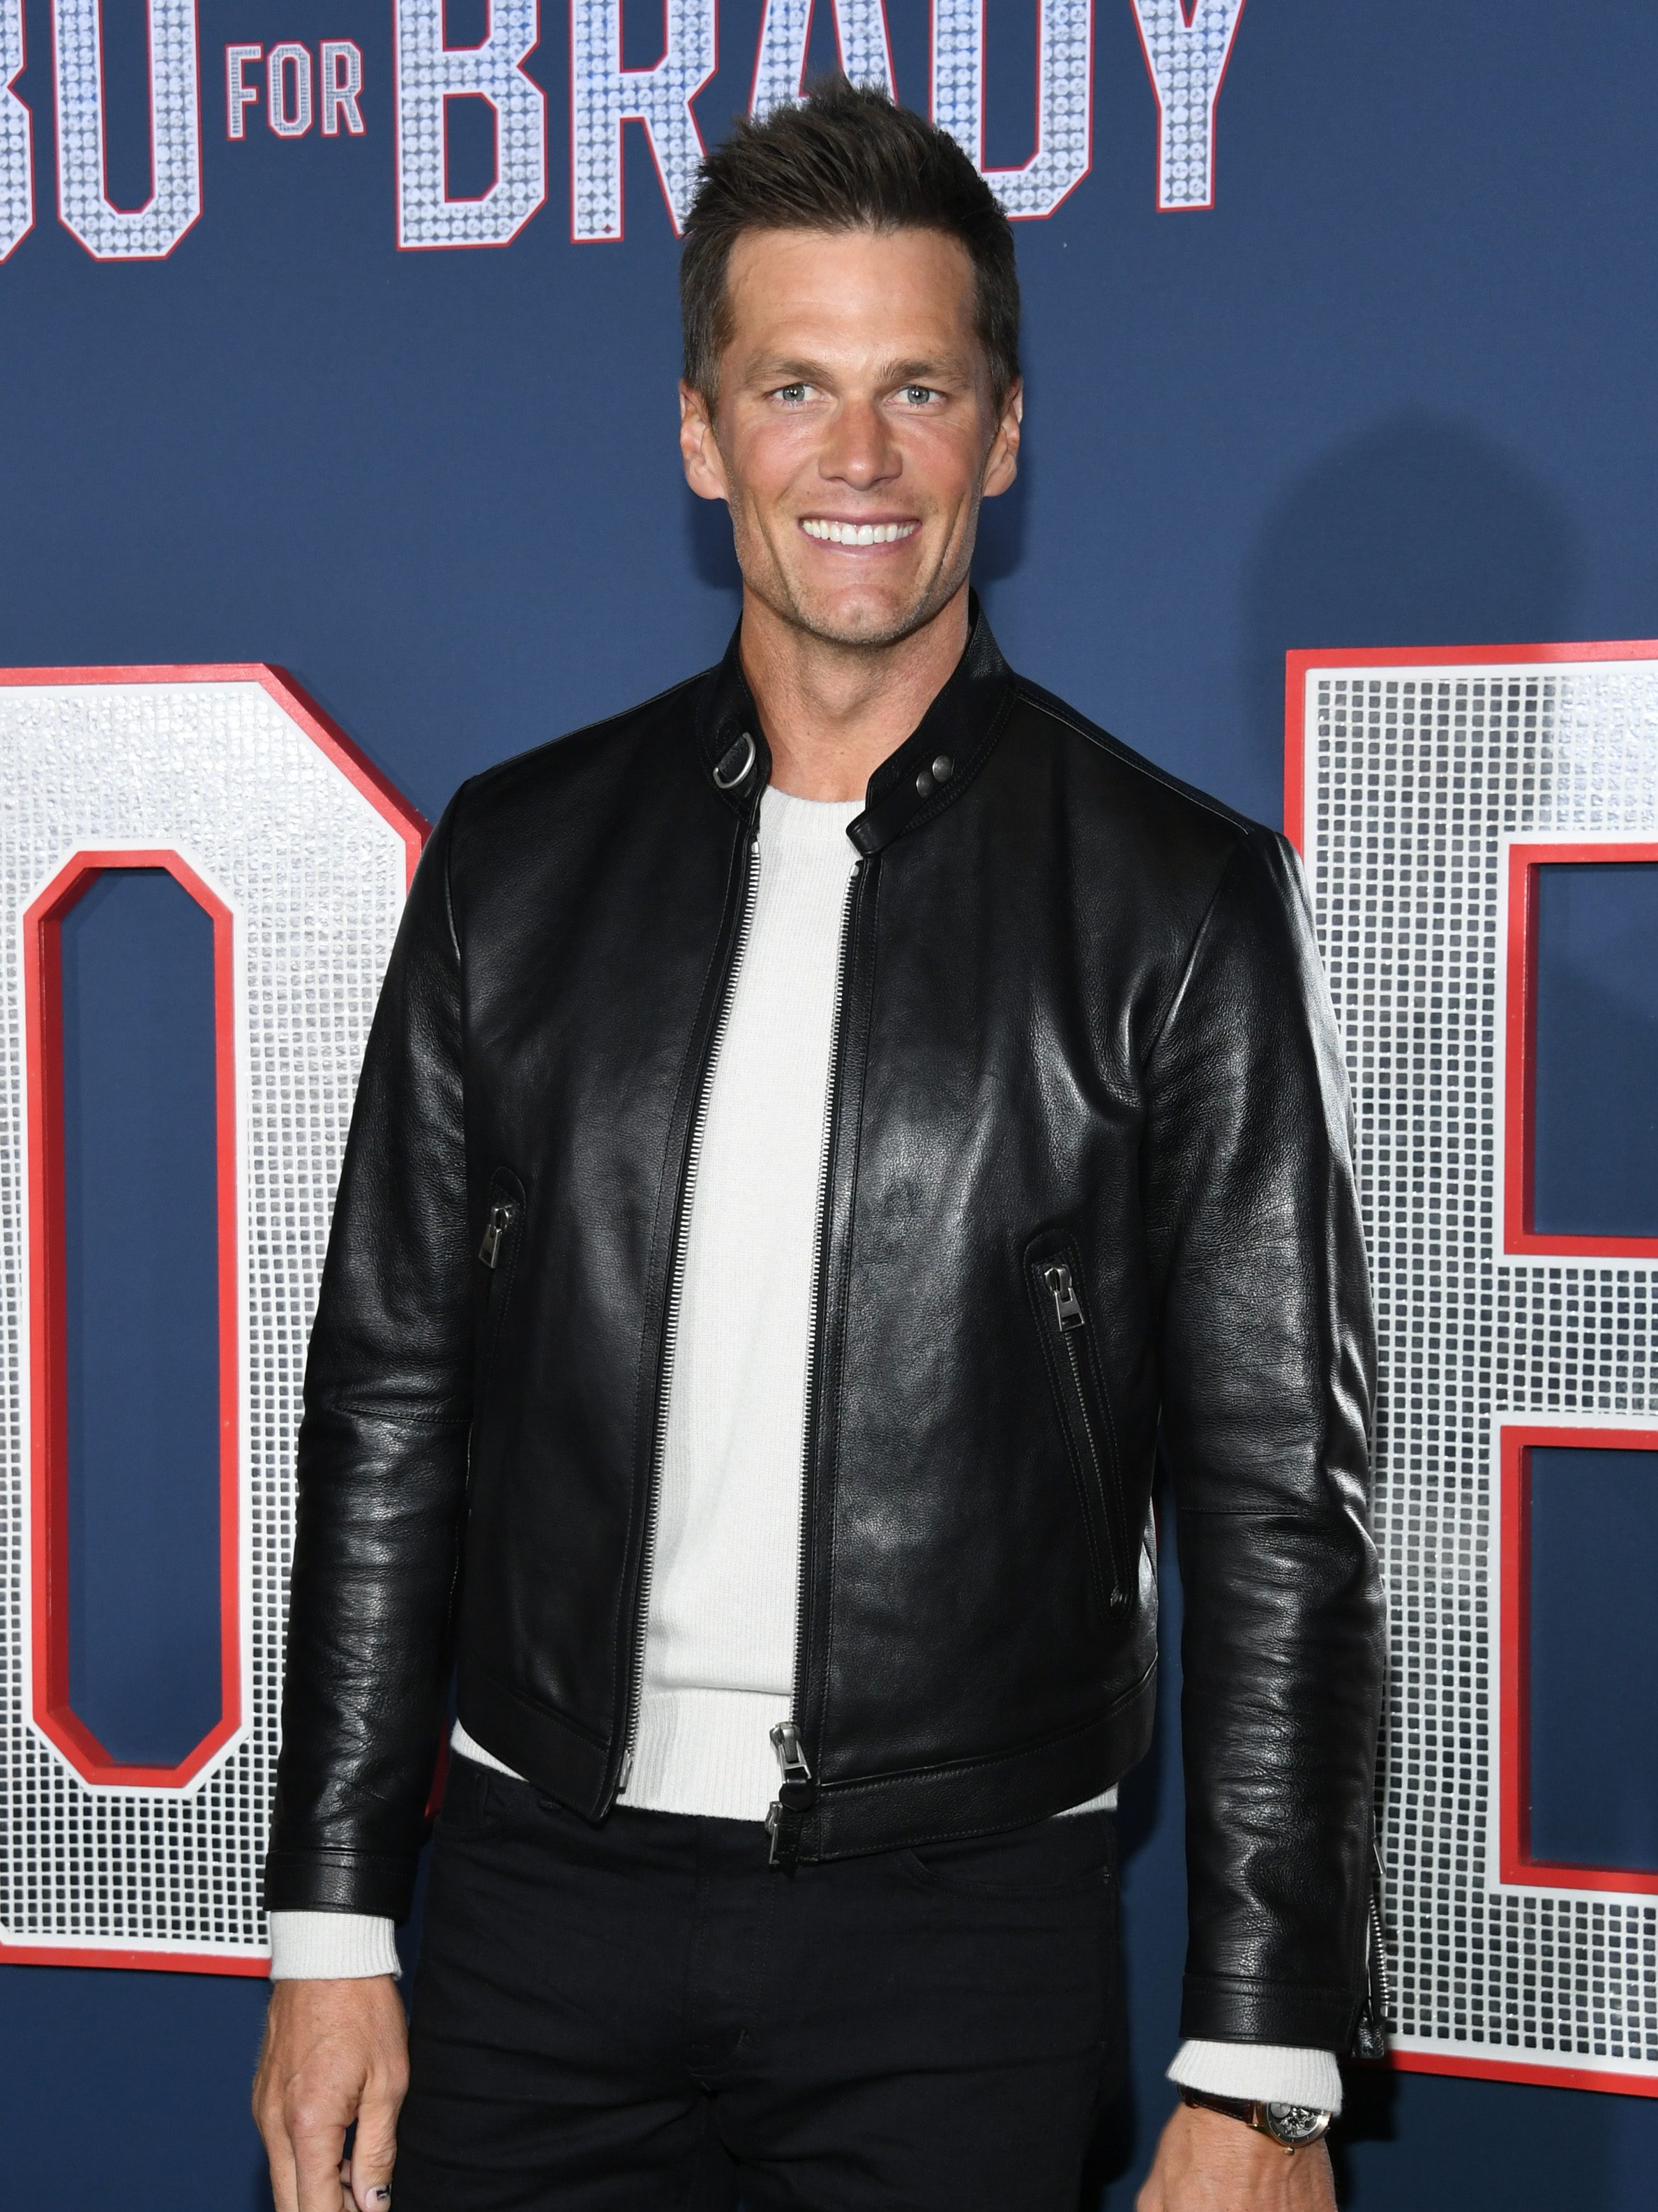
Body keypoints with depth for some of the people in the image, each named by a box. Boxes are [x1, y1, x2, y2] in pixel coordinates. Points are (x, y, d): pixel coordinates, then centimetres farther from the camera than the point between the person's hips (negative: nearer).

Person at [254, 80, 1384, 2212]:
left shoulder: (1183, 897, -4)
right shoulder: (518, 854, 4)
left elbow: (1281, 1501, -5)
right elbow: (388, 1411, 7)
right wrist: (331, 1926, 4)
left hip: (961, 1939, -2)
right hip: (546, 1895, 2)